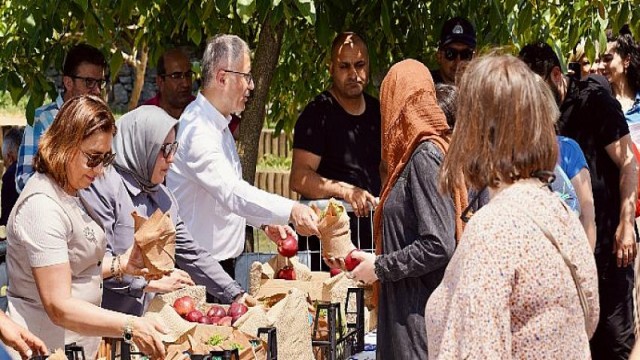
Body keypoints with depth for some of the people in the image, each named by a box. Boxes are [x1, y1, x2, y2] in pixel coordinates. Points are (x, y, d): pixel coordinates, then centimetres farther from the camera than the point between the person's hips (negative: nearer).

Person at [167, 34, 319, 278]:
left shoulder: (219, 125, 14)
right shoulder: (198, 130, -22)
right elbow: (232, 193, -34)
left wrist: (265, 223, 8)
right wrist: (290, 211, -42)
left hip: (222, 261, 10)